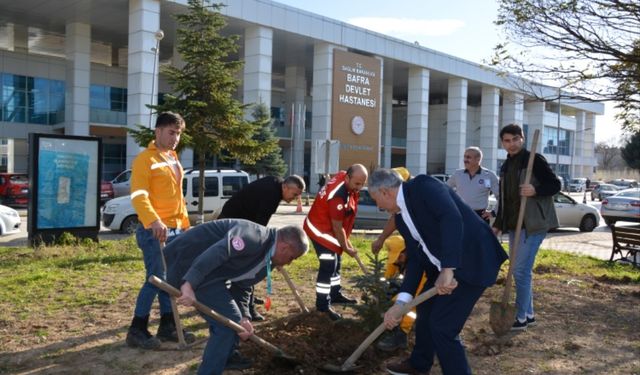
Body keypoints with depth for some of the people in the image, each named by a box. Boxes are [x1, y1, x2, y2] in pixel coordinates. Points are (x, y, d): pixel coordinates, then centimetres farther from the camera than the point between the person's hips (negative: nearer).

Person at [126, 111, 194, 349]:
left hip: (175, 230, 8)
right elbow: (139, 196, -21)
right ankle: (137, 331, 3)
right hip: (155, 231, -8)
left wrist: (185, 223, 21)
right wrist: (154, 221, -35)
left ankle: (167, 327, 22)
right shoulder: (145, 159, -11)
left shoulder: (173, 159, 16)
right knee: (155, 279, -8)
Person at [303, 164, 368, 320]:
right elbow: (337, 227, -25)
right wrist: (346, 247, -12)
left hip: (330, 227, 10)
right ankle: (323, 304, -4)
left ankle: (335, 294, 35)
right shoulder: (338, 197, -35)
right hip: (320, 229, -10)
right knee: (328, 265, -11)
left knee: (336, 262, 19)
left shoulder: (345, 178, -8)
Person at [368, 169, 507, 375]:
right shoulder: (401, 217, 9)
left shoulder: (423, 186, -18)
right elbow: (414, 258, 5)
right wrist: (401, 301, -6)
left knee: (442, 324, -8)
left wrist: (447, 269, -37)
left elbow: (452, 218, -32)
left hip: (473, 260, -10)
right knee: (425, 310, 22)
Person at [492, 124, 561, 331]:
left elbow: (555, 185, -11)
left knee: (521, 270, -8)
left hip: (532, 224, -8)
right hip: (514, 225, 8)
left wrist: (535, 190, -28)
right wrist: (498, 224, 17)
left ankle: (521, 317, 3)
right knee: (521, 270, 13)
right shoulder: (505, 166, 14)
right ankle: (528, 314, 24)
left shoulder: (534, 160, -9)